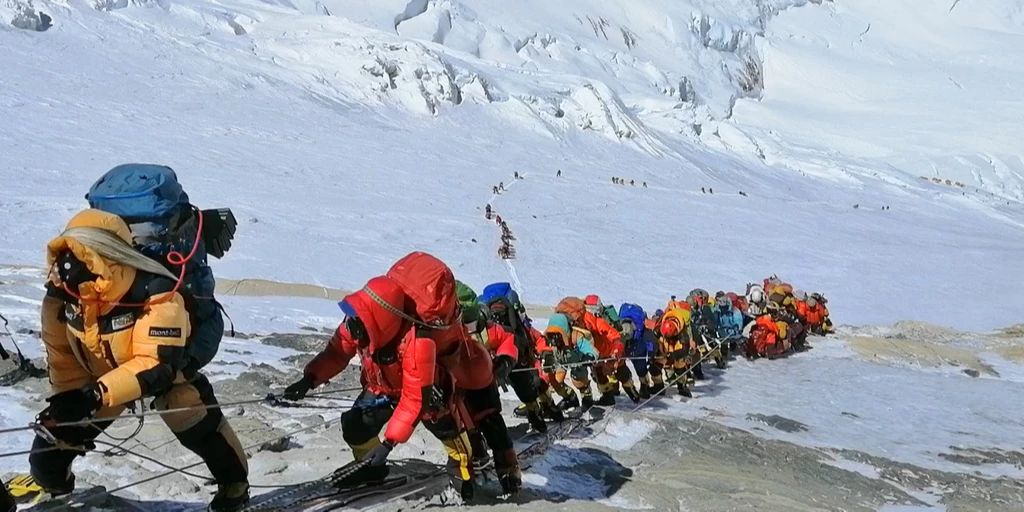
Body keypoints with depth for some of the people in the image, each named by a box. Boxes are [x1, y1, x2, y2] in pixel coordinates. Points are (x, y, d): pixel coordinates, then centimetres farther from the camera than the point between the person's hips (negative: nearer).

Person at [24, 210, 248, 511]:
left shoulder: (155, 293, -39)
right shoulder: (61, 294, -22)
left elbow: (157, 363, -40)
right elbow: (61, 352, -6)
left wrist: (97, 394, -45)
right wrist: (68, 397, -13)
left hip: (165, 370, -4)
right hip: (98, 375, 4)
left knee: (202, 430, -9)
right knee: (50, 441, 0)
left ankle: (234, 484, 18)